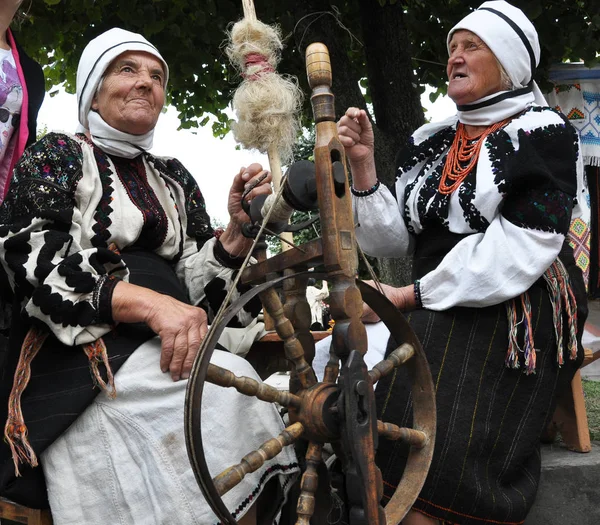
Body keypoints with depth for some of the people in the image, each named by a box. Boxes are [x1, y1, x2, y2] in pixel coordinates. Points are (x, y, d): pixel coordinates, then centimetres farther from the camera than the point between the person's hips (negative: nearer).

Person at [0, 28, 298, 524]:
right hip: (79, 353, -5)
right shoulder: (56, 157, 9)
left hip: (167, 349, 5)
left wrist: (238, 230, -4)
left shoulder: (175, 180, 23)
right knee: (223, 393, -32)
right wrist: (148, 302, -21)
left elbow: (198, 285, 15)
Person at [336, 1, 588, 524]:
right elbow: (393, 239, 11)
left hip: (513, 320, -5)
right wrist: (363, 164, -1)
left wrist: (411, 295, -12)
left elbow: (517, 252, -13)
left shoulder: (543, 134, 0)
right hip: (436, 321, 5)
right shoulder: (430, 143, 17)